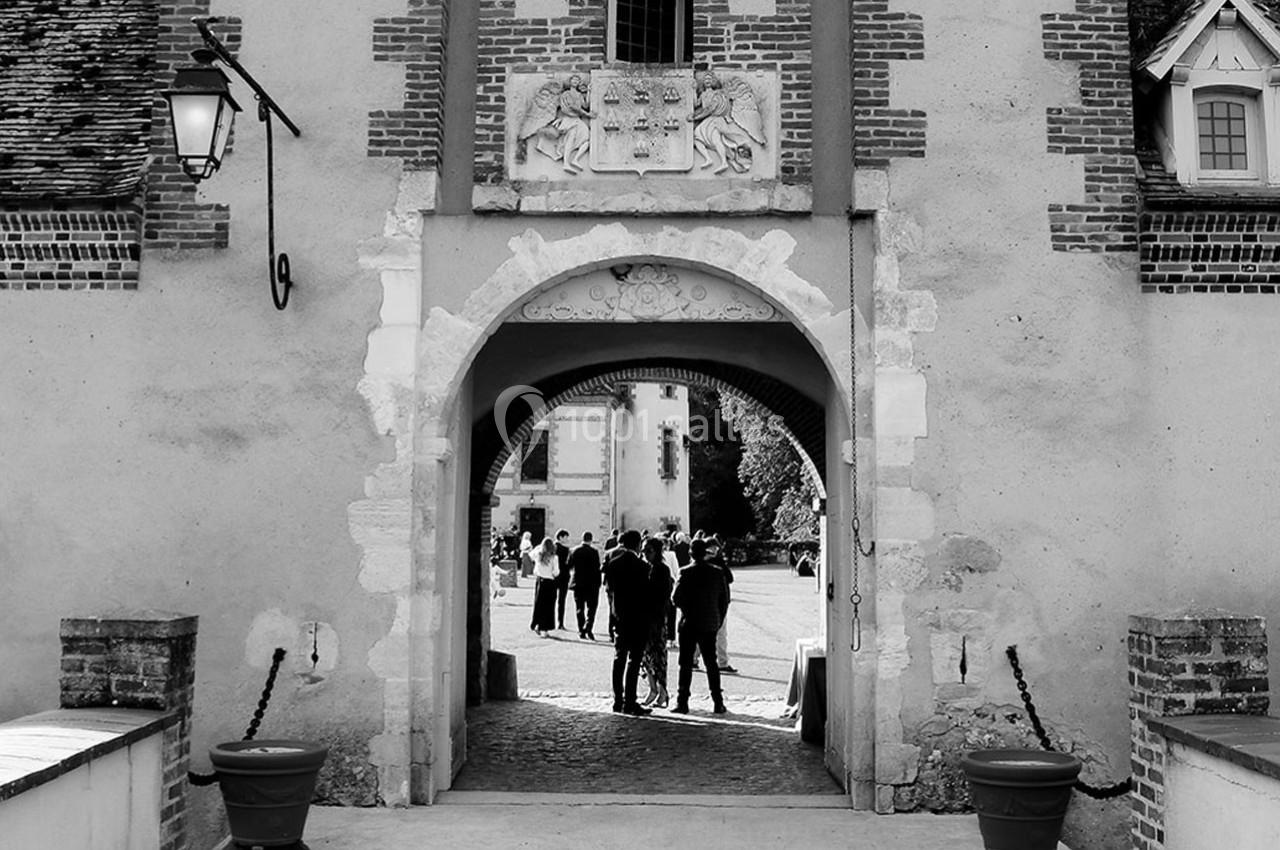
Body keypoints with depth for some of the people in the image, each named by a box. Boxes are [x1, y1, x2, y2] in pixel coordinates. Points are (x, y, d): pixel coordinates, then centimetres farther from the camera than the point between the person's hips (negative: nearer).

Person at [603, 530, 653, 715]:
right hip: (637, 617, -6)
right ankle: (629, 703, -3)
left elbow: (610, 588, 5)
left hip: (619, 615, 6)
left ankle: (618, 700, 18)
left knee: (619, 658, 14)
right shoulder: (639, 565, -16)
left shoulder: (612, 562, 2)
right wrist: (650, 615, -1)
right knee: (634, 660, -2)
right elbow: (645, 593, -12)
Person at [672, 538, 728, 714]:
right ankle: (718, 703, 9)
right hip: (710, 624, 3)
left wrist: (686, 611, 7)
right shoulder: (717, 572, 0)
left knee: (686, 664, 2)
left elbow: (677, 598, -12)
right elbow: (725, 599, 4)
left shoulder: (686, 573, -11)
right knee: (711, 663, 10)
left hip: (689, 624, -3)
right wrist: (719, 620, 13)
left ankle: (682, 702, 0)